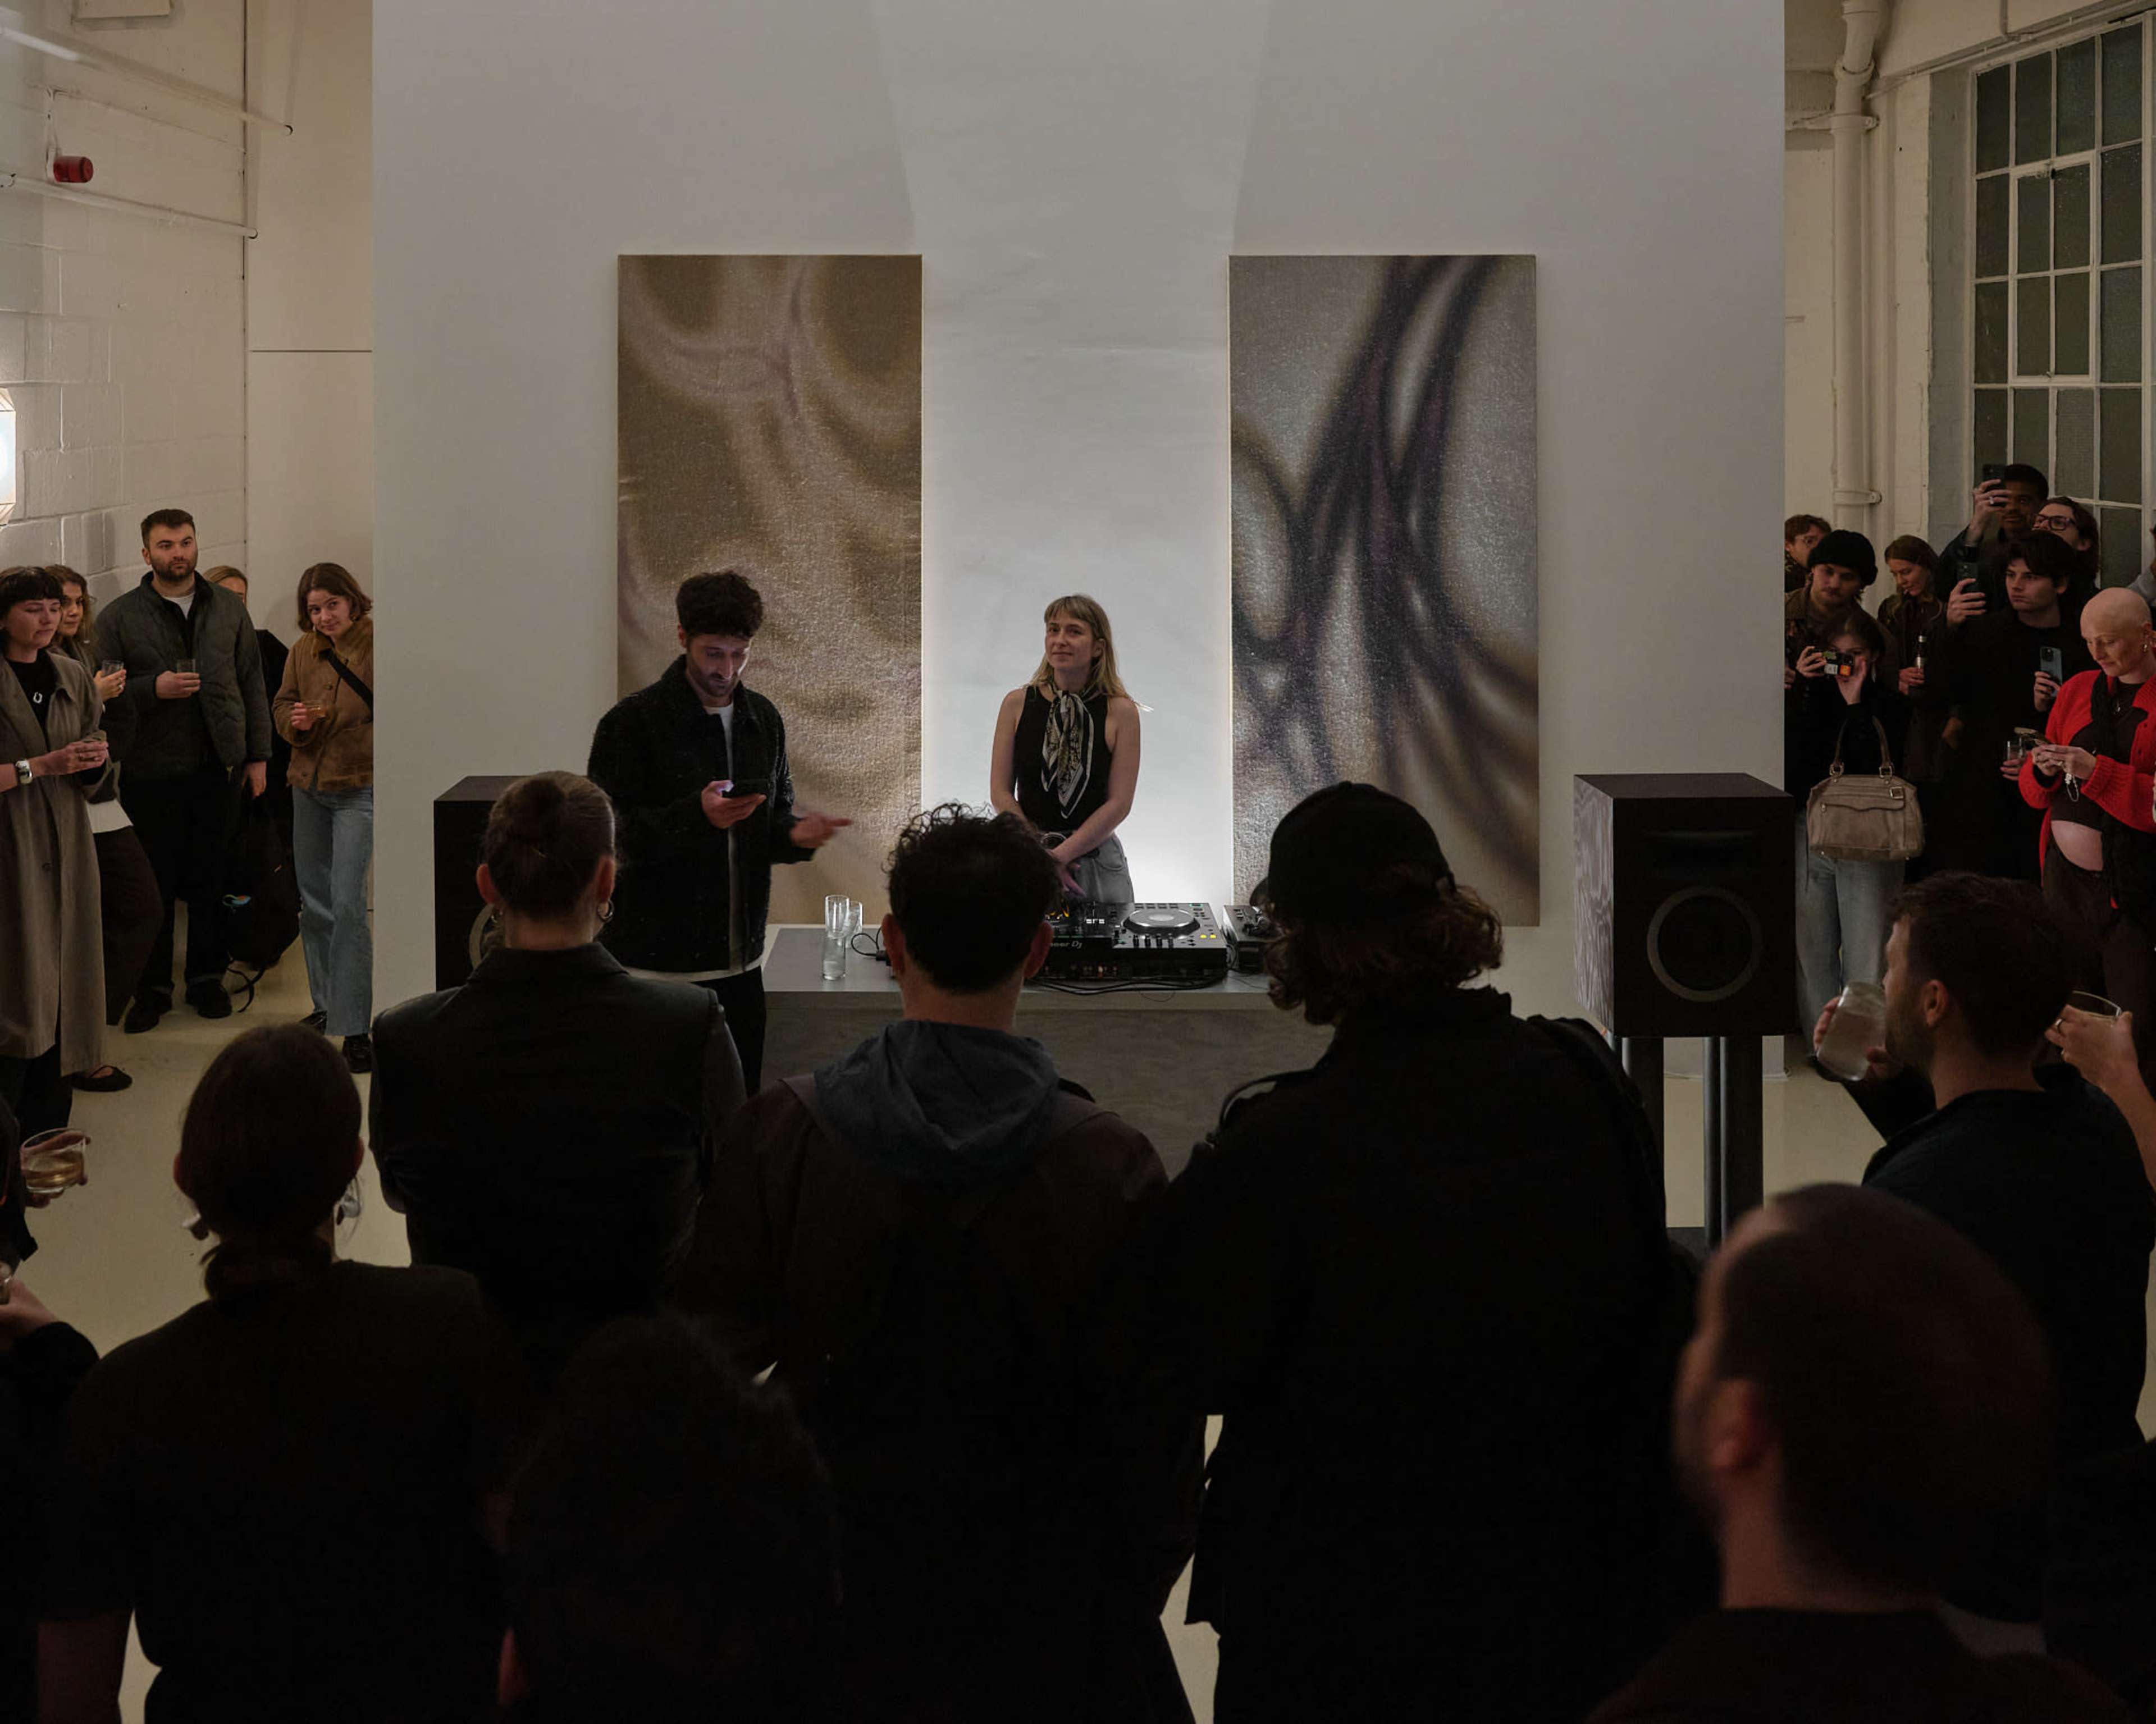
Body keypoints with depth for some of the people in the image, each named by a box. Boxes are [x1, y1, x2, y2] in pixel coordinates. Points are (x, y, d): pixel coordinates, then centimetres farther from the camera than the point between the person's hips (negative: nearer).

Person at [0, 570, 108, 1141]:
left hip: (67, 845, 5)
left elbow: (97, 772, 16)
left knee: (62, 982, 4)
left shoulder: (72, 676, 11)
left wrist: (96, 760, -5)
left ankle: (49, 1130, 11)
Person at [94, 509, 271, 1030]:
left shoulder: (229, 611, 8)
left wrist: (258, 756, 7)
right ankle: (152, 987, 13)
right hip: (151, 772, -2)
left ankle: (207, 978, 21)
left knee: (210, 880, 8)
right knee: (155, 884, 3)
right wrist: (154, 689, -18)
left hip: (218, 768, 2)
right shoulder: (121, 618, -1)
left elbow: (252, 686, 11)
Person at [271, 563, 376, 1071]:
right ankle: (327, 1006, 32)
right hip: (308, 787, 7)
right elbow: (281, 704, 14)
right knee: (314, 902, 15)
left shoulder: (378, 646, -11)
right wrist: (295, 720, -7)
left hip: (359, 787, -6)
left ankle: (354, 1028, -11)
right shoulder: (304, 651, 6)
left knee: (347, 904, -14)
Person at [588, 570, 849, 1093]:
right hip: (659, 965, -5)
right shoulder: (634, 722, -7)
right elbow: (609, 835, -11)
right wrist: (696, 816, -26)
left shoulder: (763, 719, 11)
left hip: (739, 962, 5)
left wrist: (795, 834, -4)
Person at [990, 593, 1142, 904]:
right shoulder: (1018, 704, 1)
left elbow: (1119, 803, -6)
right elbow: (1001, 793, 1)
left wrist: (1059, 855, -13)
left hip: (1096, 862, -1)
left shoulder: (1120, 712, -3)